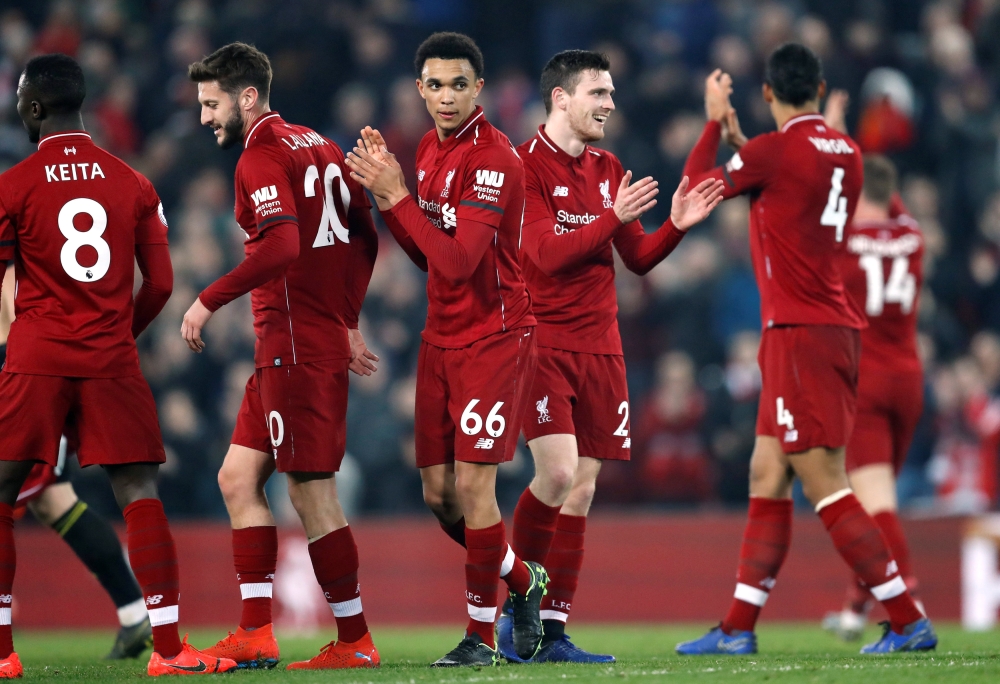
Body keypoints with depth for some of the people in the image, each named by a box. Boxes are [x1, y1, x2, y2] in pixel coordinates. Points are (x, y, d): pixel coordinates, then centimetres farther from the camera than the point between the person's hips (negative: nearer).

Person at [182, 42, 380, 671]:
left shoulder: (262, 156, -12)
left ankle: (355, 641, 2)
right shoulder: (316, 146, 16)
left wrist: (209, 300, -20)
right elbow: (364, 238, 18)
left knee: (312, 494, -4)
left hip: (296, 347, -10)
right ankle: (255, 636, 8)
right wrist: (348, 323, 21)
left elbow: (281, 246, -26)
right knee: (238, 478, 11)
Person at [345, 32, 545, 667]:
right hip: (443, 339, 8)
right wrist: (387, 193, 2)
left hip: (495, 338, -8)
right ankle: (524, 581, 31)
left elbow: (457, 262, -25)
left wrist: (398, 197, -21)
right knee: (440, 492, 8)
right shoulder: (430, 150, 9)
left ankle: (482, 635, 4)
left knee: (473, 484, -9)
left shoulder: (494, 158, -18)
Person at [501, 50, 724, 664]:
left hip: (599, 348, 6)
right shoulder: (525, 165, -7)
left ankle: (552, 632, 6)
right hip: (541, 344, -6)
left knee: (581, 490, 3)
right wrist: (614, 218, -24)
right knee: (558, 472, -19)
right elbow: (547, 255, -16)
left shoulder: (609, 170, 14)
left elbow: (638, 259, 16)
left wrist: (677, 226, -1)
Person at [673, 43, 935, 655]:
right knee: (767, 478, 11)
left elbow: (696, 186, 3)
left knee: (826, 489, -8)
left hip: (801, 334, -9)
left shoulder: (774, 151, -12)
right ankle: (738, 629, 12)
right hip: (836, 328, 9)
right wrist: (738, 137, 34)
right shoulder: (845, 152, 11)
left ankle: (910, 622, -10)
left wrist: (715, 122, 17)